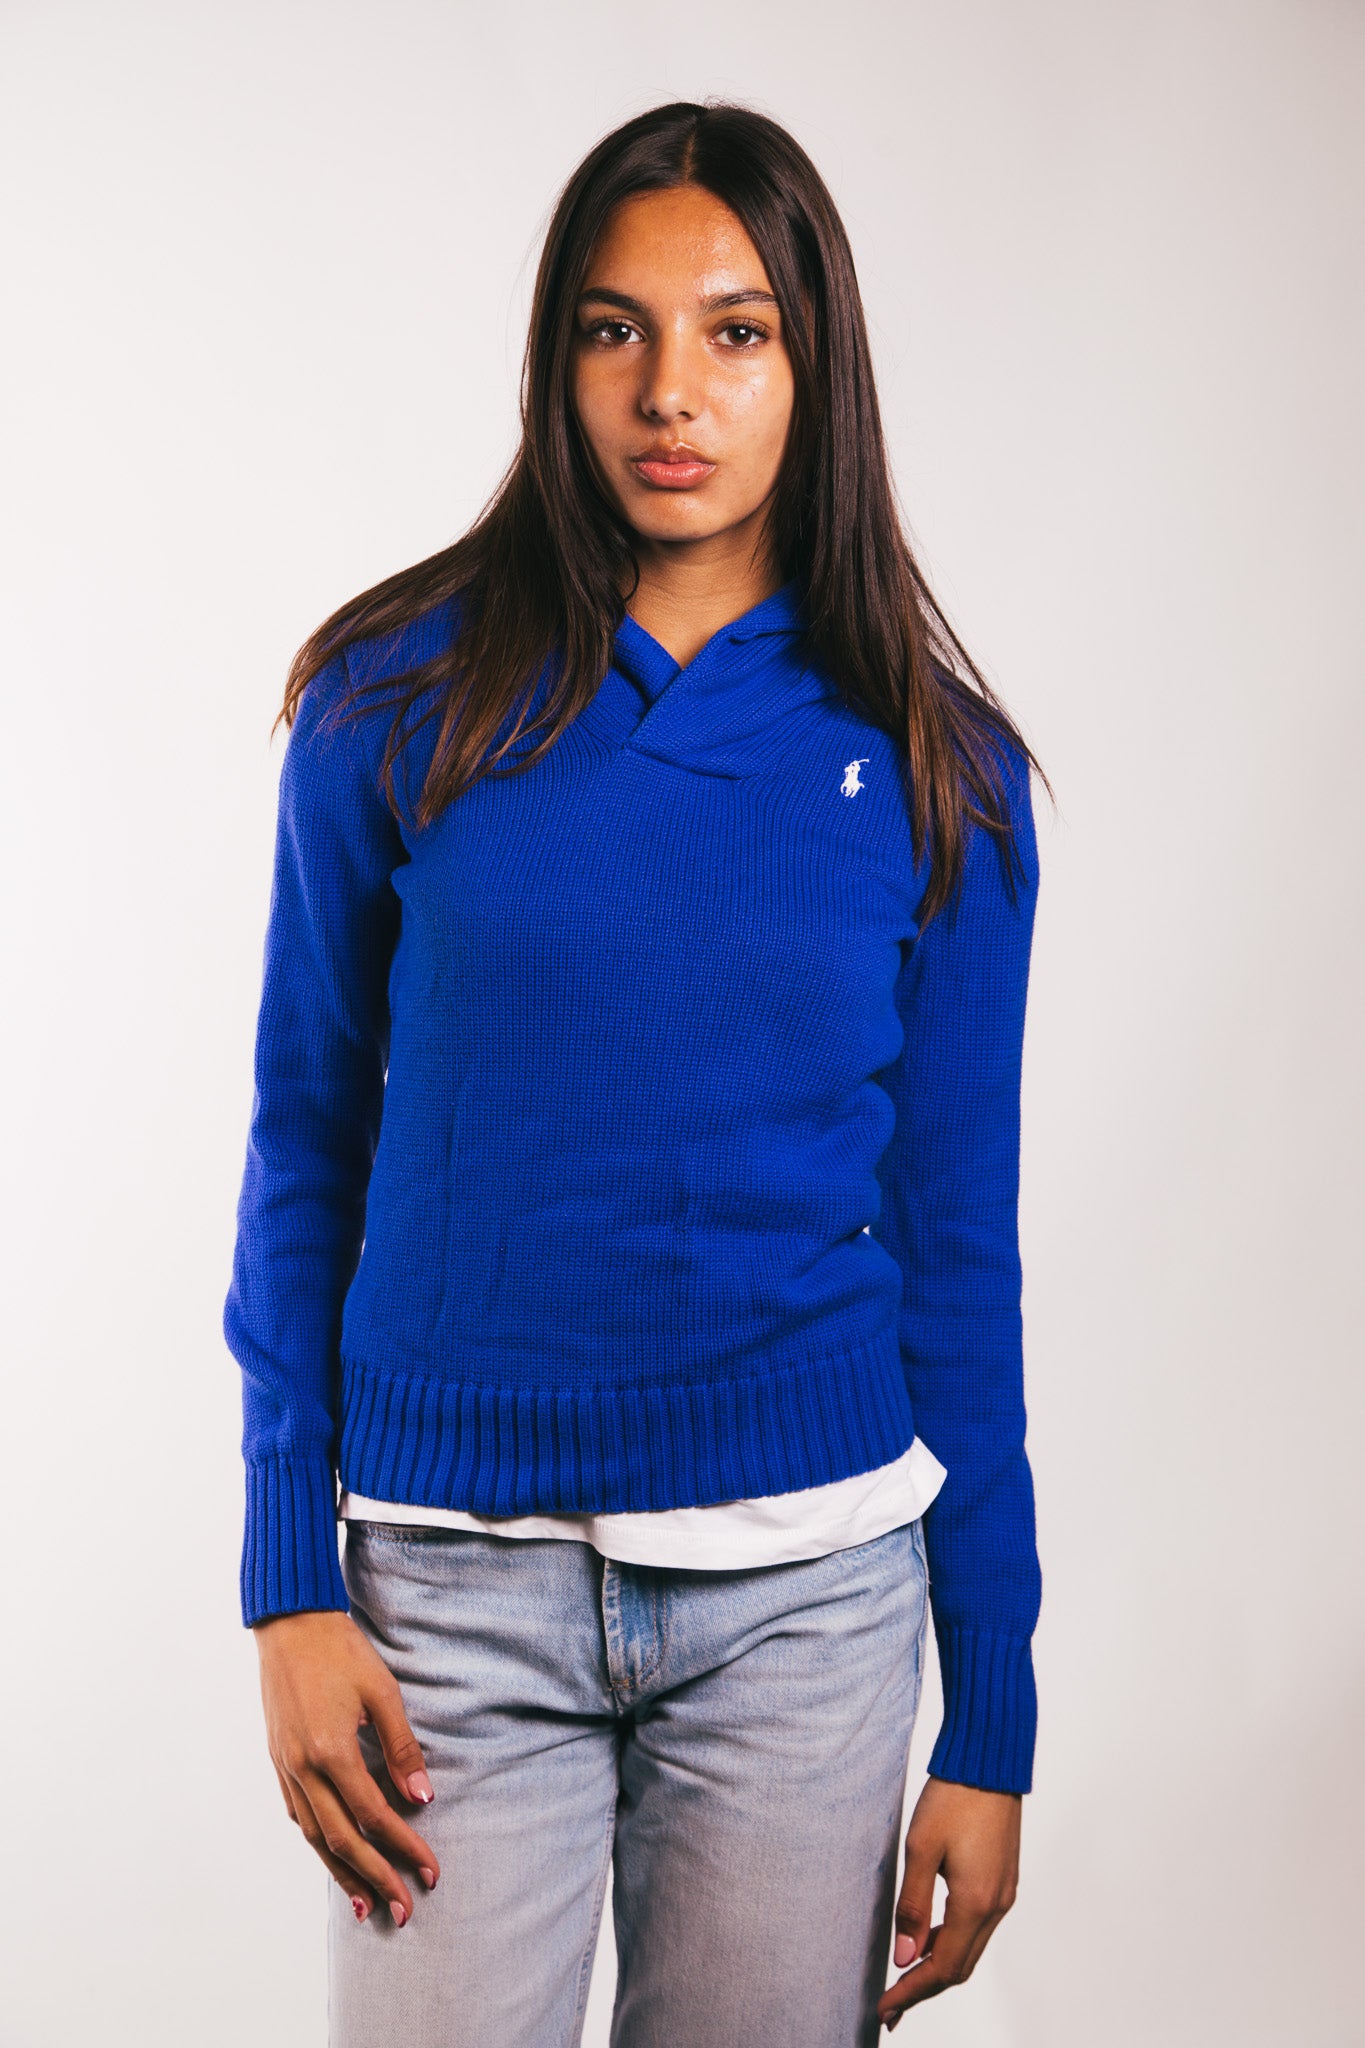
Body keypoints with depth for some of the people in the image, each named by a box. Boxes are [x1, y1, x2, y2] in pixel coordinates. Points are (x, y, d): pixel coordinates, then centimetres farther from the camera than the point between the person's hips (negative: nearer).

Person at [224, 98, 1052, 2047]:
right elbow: (306, 1155, 3)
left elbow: (956, 1240, 3)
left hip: (810, 1592, 1)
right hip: (453, 1590, 0)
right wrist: (289, 1589, -3)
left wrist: (992, 1727, 4)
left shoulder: (930, 765, 0)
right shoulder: (397, 701, -2)